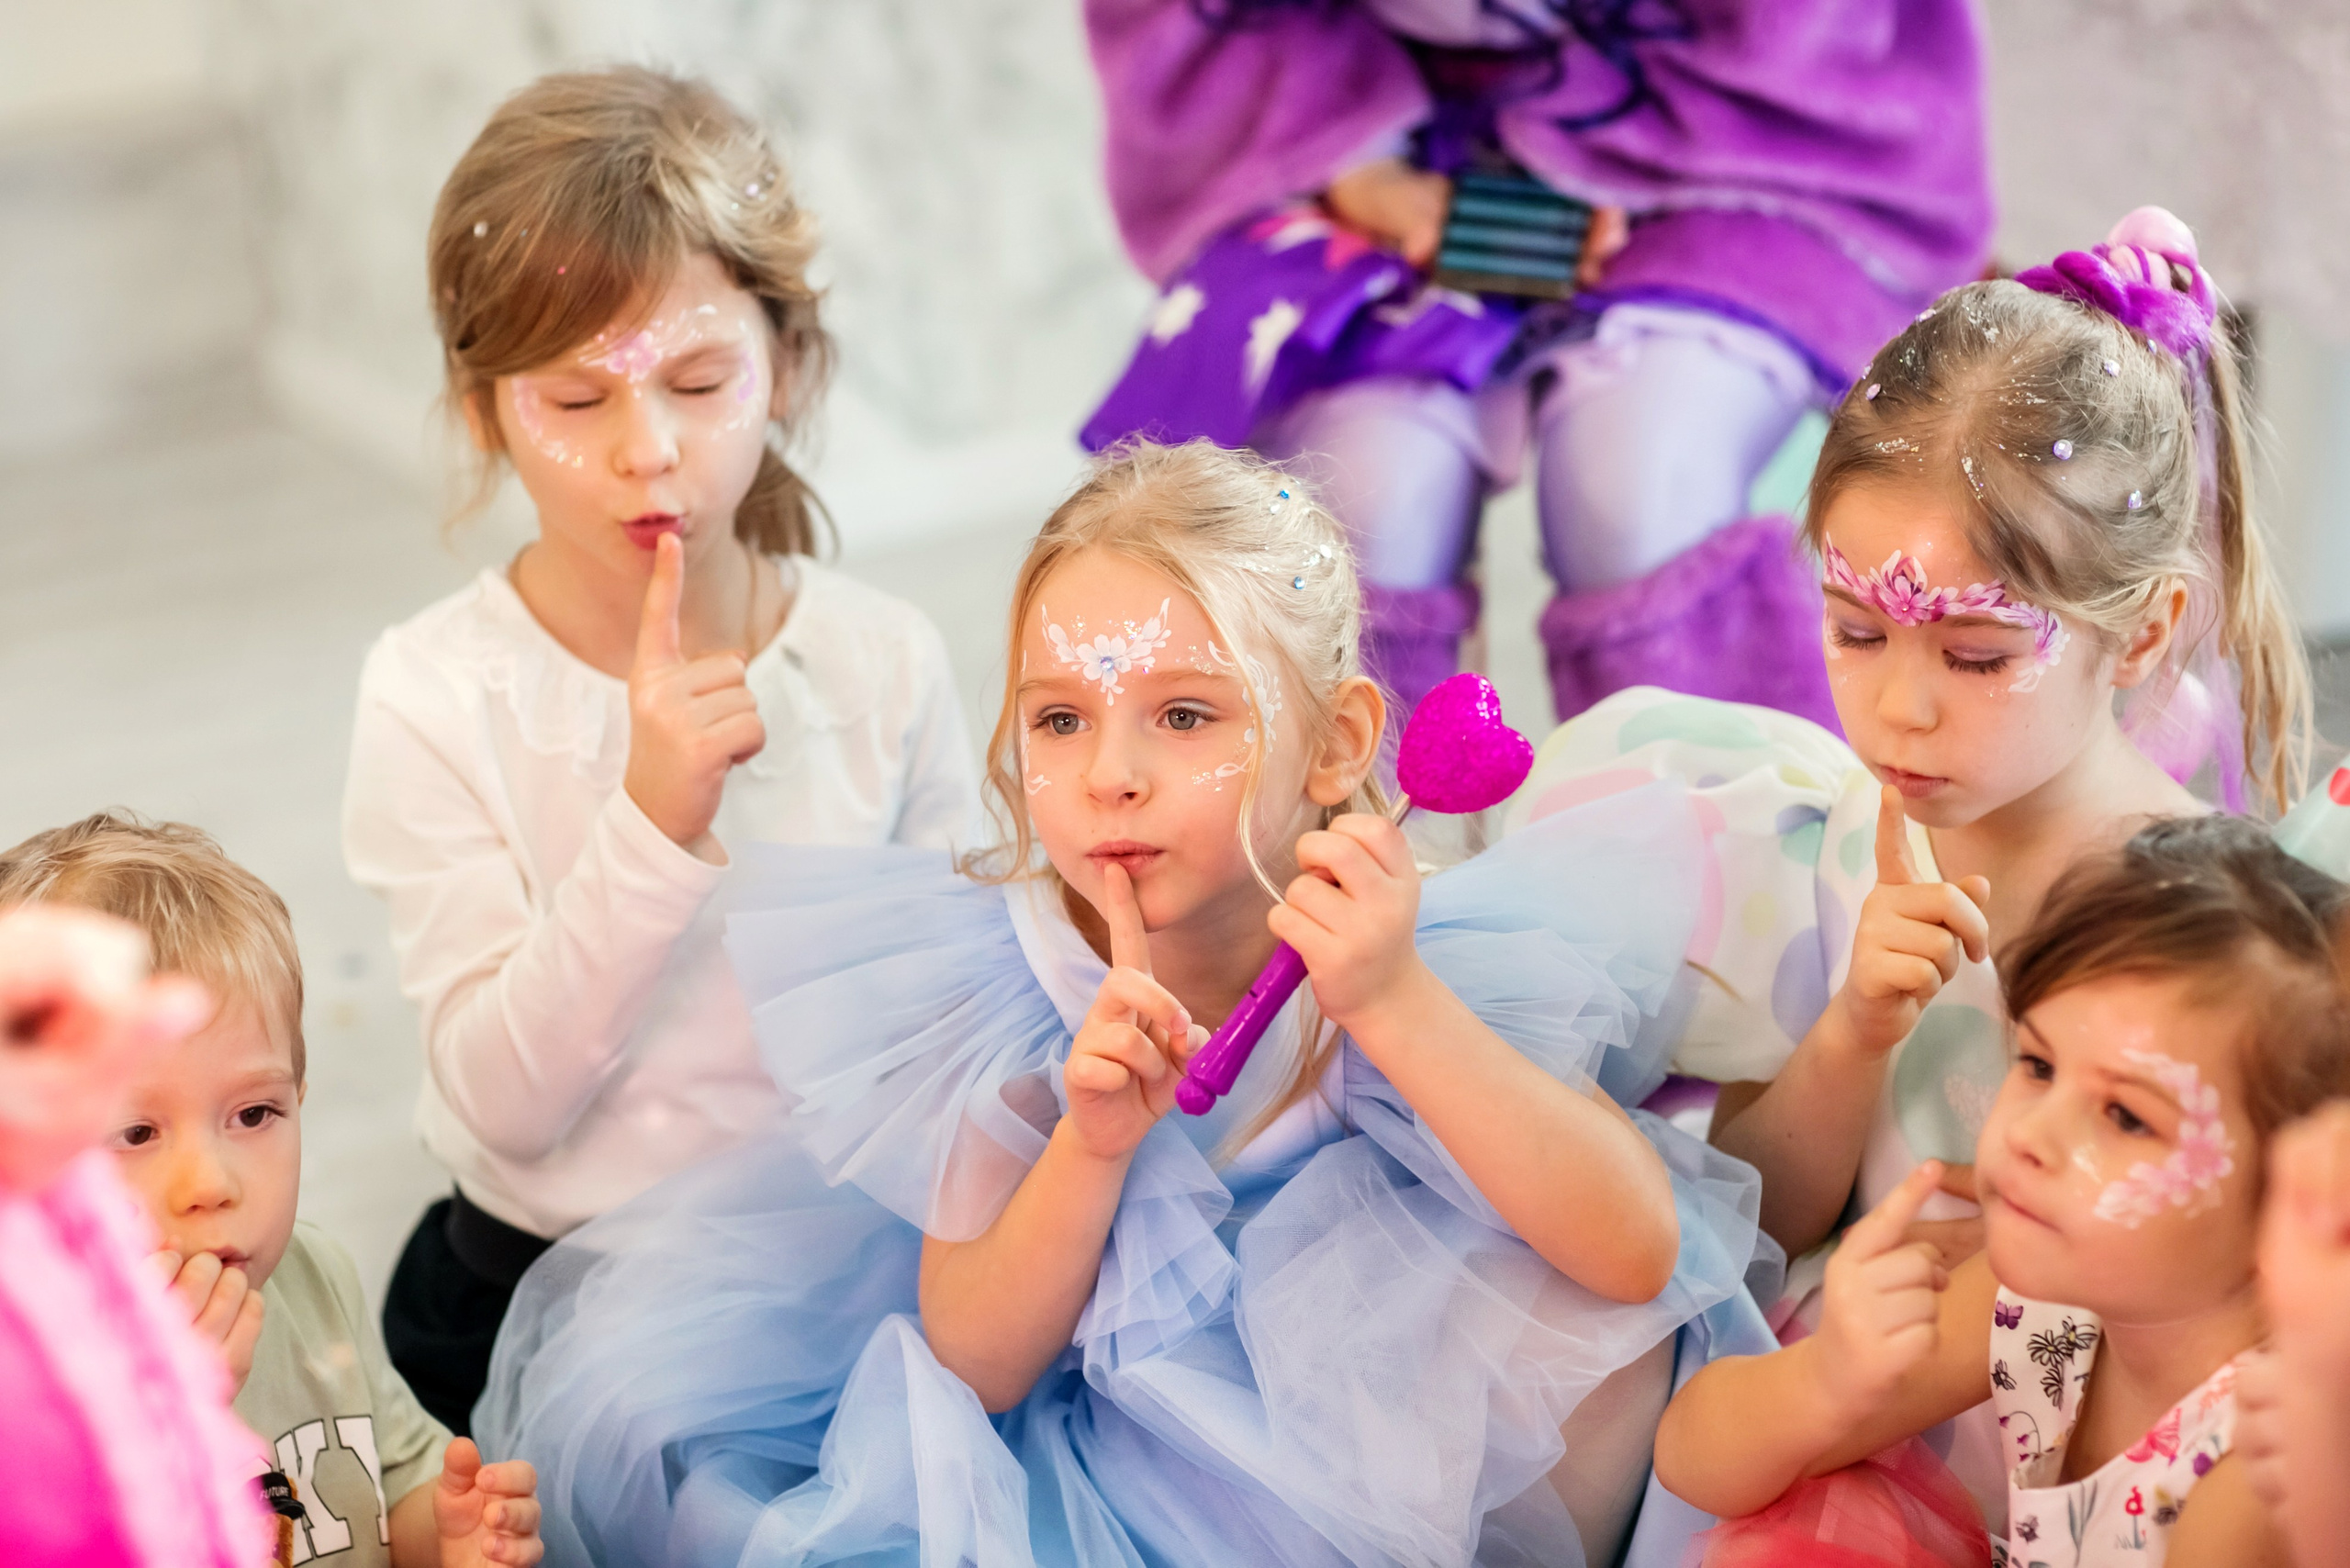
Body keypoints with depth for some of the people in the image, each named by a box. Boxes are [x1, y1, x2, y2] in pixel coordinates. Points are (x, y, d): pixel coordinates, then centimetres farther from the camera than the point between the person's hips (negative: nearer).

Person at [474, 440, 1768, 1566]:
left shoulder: (1410, 949, -19)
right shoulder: (1001, 973, -16)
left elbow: (1637, 1255, -30)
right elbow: (973, 1366, -13)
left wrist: (1398, 1007, -39)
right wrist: (1090, 1143, -31)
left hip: (1389, 1444, 0)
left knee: (1573, 1312, -28)